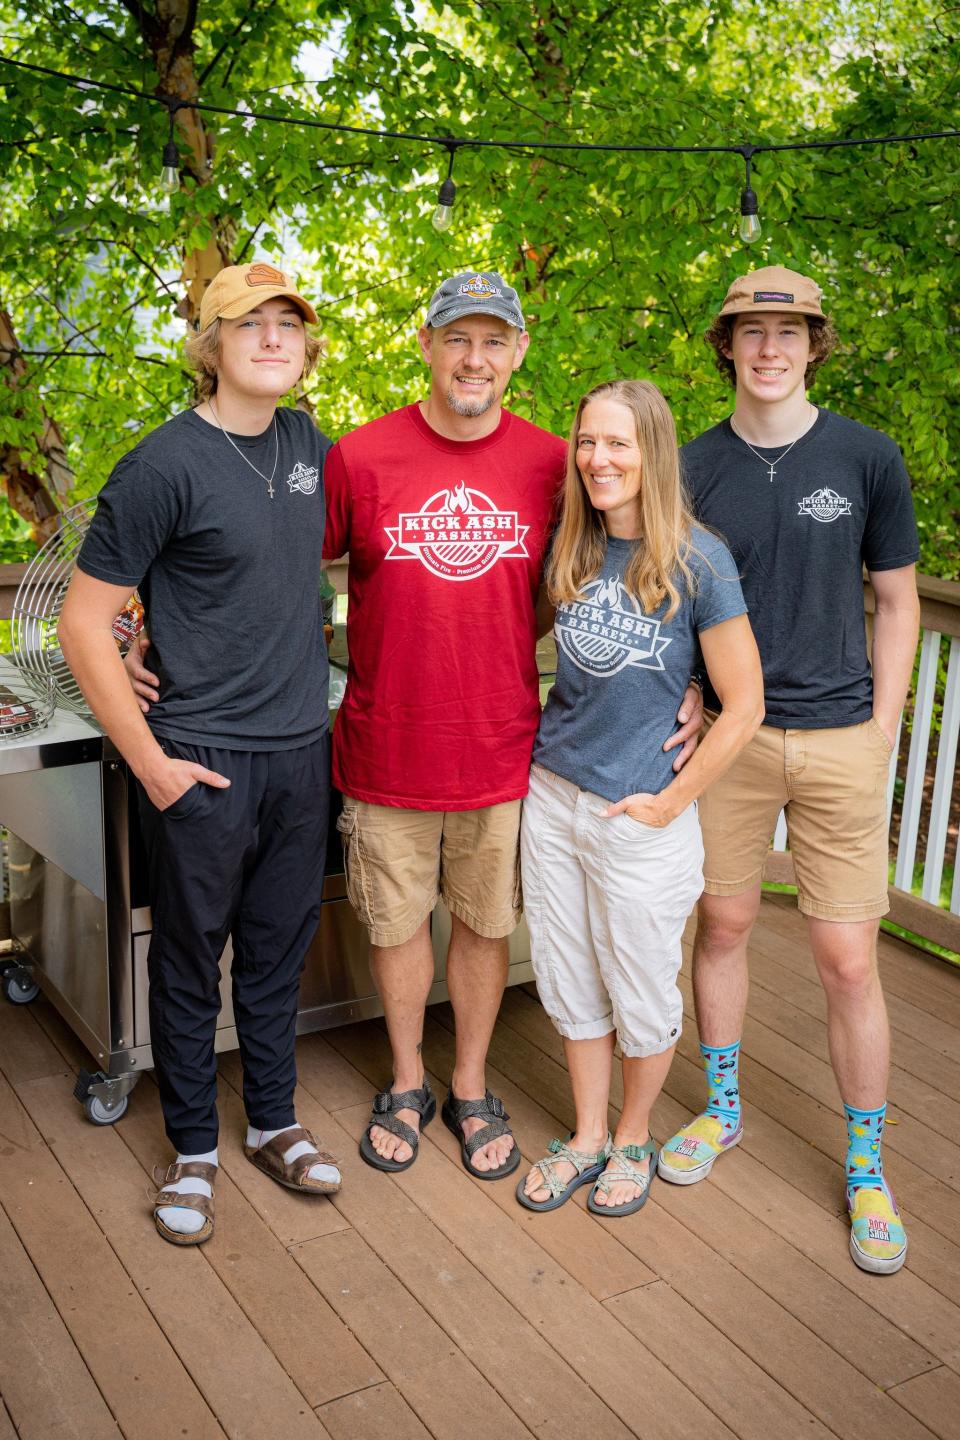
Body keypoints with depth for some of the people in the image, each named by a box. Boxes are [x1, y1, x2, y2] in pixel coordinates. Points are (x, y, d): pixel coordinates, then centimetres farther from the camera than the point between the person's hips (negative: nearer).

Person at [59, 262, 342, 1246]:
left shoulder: (308, 447, 5)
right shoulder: (166, 466, -14)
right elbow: (82, 624, -12)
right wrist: (149, 760, -12)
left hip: (300, 755, 6)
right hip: (202, 764, -5)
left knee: (278, 951, 17)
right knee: (190, 961, 9)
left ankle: (273, 1124, 34)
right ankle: (193, 1151, 27)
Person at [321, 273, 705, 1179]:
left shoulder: (551, 465, -2)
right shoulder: (359, 458, -7)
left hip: (501, 750, 1)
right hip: (386, 750, -1)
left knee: (484, 923, 15)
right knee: (396, 923, 14)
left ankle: (472, 1090, 37)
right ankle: (406, 1084, 38)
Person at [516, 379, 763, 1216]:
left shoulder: (697, 561, -14)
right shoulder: (569, 550, 2)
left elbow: (744, 705, -12)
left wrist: (669, 802, -11)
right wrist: (544, 740, 8)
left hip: (641, 817, -5)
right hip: (554, 796, 5)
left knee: (642, 994, 12)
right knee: (571, 984, 16)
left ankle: (633, 1140, 36)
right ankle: (587, 1139, 35)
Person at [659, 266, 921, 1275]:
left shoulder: (866, 457, -1)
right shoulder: (692, 468, 2)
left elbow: (896, 599, 4)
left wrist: (879, 737, -1)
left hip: (839, 738, -1)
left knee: (847, 959, 1)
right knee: (723, 924, 12)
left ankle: (865, 1167, 20)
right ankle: (722, 1108, 34)